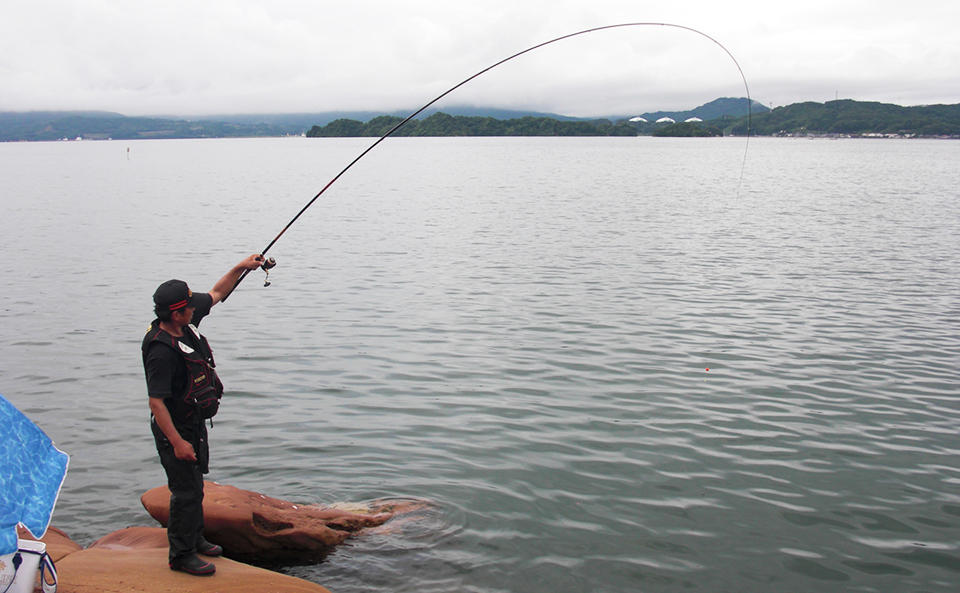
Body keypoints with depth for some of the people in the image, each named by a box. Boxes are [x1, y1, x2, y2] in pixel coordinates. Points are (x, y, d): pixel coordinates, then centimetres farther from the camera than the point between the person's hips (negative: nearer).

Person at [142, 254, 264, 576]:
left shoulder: (187, 323, -3)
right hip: (176, 428, -10)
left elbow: (215, 294, 14)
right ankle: (181, 554, 13)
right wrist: (177, 442, -29)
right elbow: (156, 402, -29)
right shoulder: (161, 350, -30)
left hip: (195, 423, 10)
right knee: (187, 491, -1)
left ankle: (195, 539, 39)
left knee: (195, 485, 22)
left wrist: (240, 268, 7)